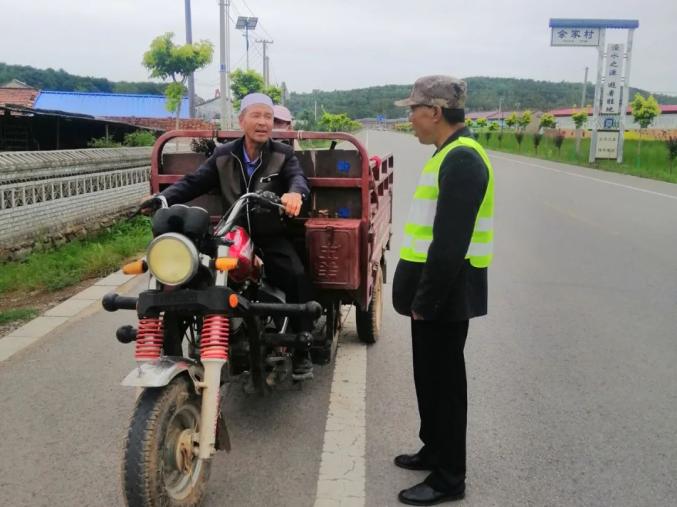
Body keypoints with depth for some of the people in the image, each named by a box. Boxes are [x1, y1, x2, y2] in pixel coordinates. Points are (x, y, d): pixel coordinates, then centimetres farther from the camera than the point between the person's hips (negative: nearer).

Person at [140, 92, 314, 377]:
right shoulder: (223, 156, 11)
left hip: (272, 237, -2)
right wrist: (163, 198, -13)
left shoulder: (282, 154, 4)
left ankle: (301, 348, -9)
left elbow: (297, 177, -15)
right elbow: (194, 182, 6)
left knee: (297, 277, -25)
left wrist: (295, 192, -41)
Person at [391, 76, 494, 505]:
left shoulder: (461, 159, -18)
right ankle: (435, 450, 36)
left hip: (446, 291, -10)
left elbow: (451, 241, -25)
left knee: (443, 380, 1)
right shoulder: (449, 154, 14)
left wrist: (426, 301, -20)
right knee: (430, 375, 19)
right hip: (435, 289, 10)